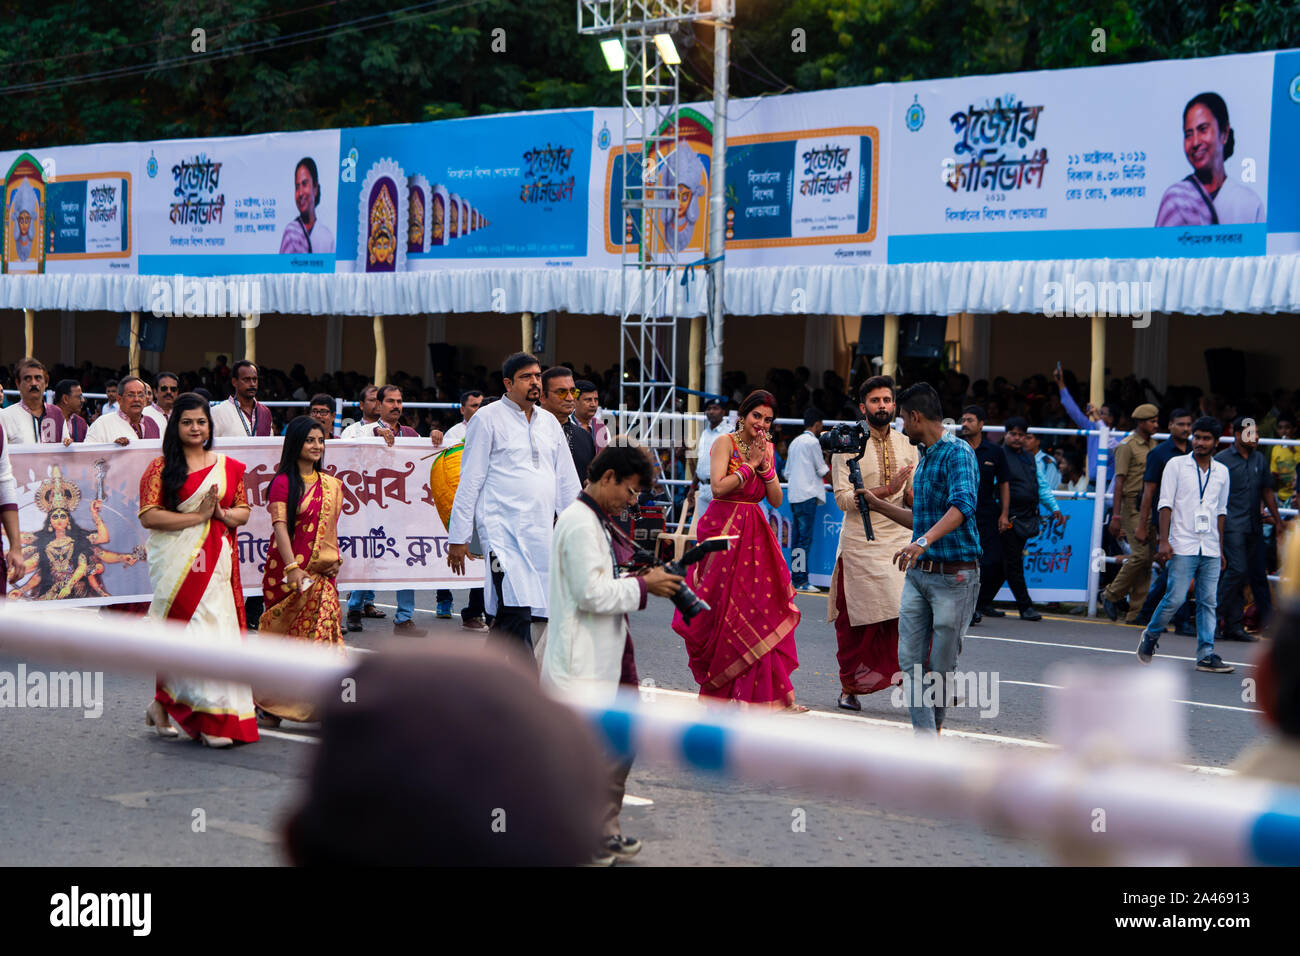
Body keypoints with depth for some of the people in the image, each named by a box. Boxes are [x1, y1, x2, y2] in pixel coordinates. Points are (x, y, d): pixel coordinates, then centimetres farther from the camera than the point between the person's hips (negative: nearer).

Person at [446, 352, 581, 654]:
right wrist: (458, 537, -3)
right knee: (517, 612, -17)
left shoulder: (549, 422, 18)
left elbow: (567, 482, 22)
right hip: (504, 529, -6)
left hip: (542, 532, 6)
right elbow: (470, 481, 0)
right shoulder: (488, 419, 1)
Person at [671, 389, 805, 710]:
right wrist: (750, 465, -12)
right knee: (725, 611, -2)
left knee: (763, 609, -1)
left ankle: (772, 695, 2)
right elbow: (719, 486, -18)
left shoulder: (766, 450, 14)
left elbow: (776, 500, 7)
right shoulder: (725, 443, -5)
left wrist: (765, 465, -6)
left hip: (755, 537, 6)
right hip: (724, 533, -6)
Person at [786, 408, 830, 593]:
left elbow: (788, 472, 20)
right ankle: (801, 580, -11)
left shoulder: (795, 442, 17)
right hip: (807, 495, -8)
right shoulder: (813, 442, -7)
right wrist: (826, 460, 15)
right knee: (805, 538, -8)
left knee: (797, 537, 10)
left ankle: (795, 578, 10)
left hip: (794, 494, 8)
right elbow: (822, 471, -4)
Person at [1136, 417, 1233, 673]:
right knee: (1175, 598, -8)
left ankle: (1206, 655, 1)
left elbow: (1221, 511, 18)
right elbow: (1166, 504, -2)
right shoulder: (1176, 465, 1)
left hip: (1211, 550, 4)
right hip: (1183, 546, -4)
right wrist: (1164, 541, -10)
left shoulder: (1222, 472, 12)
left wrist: (1220, 547, 16)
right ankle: (1150, 637, 15)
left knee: (1209, 602, 0)